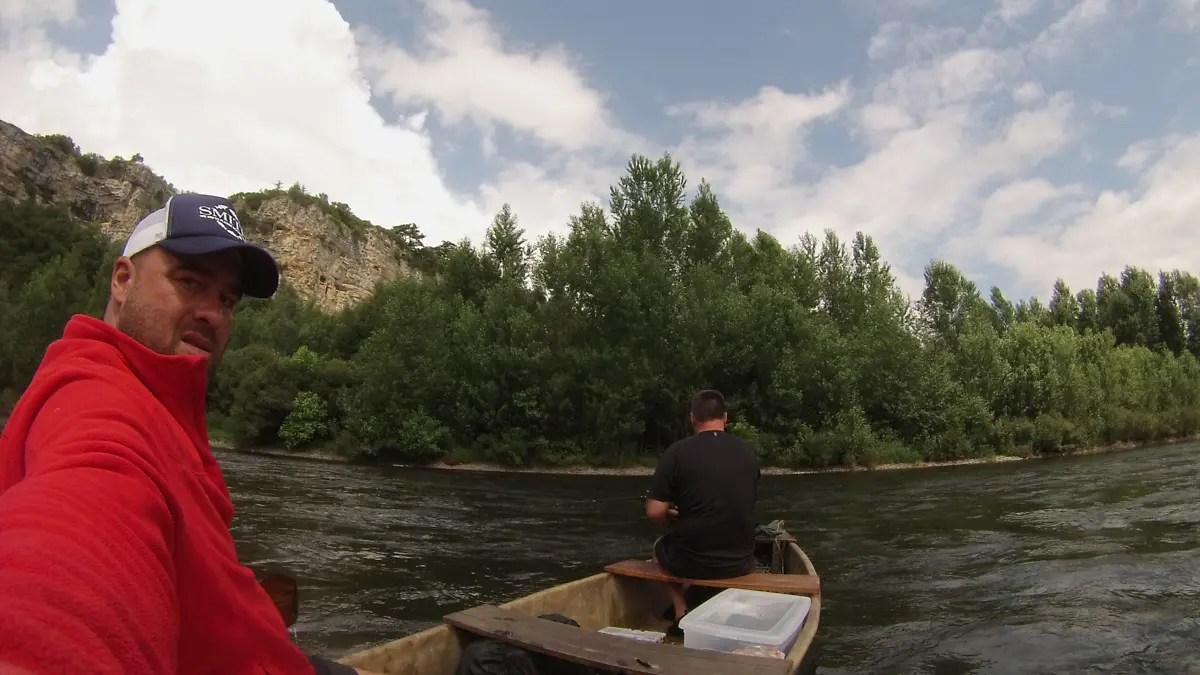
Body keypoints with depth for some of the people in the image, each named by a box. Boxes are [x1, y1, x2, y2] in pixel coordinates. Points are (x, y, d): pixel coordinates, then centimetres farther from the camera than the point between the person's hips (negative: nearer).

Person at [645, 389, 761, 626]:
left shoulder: (678, 452, -14)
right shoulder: (748, 452, -1)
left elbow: (654, 512, -14)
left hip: (691, 562, -3)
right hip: (740, 562, 3)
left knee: (660, 547, 30)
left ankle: (682, 613, 18)